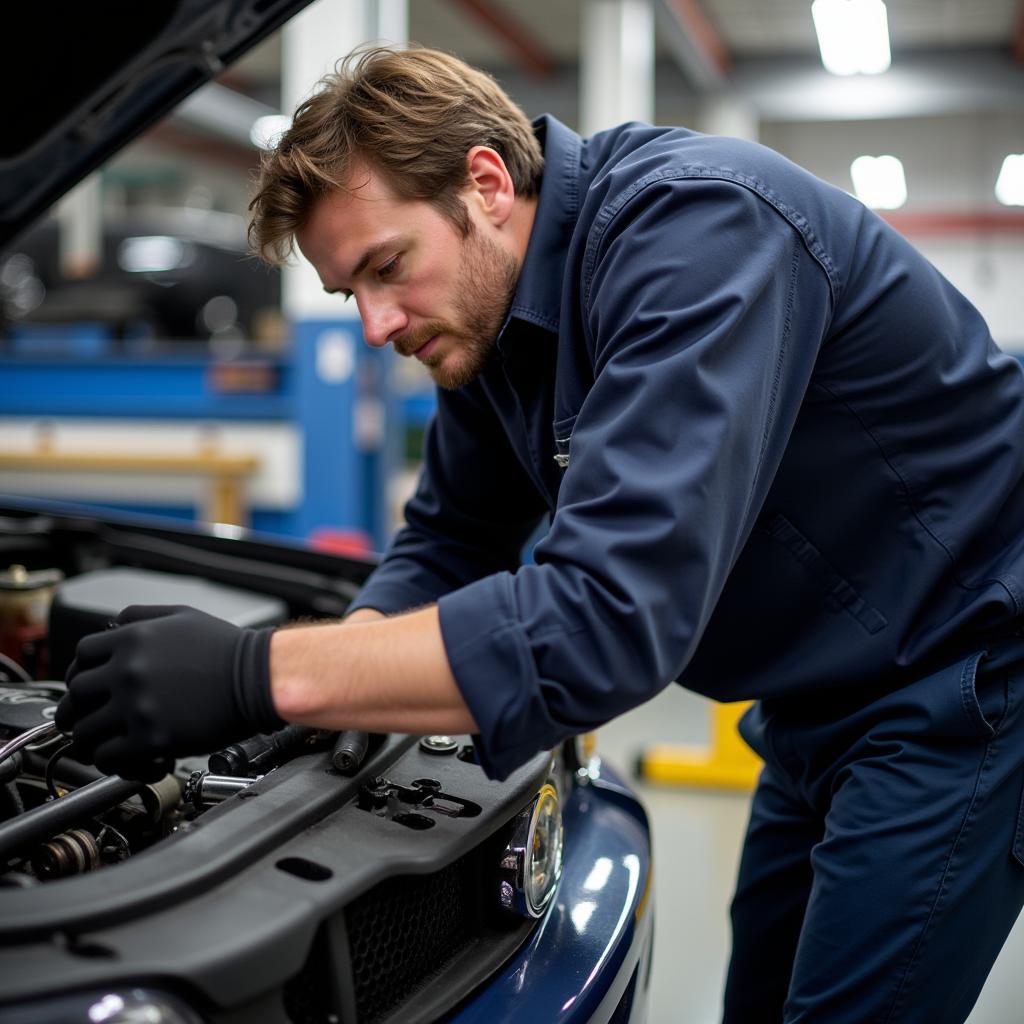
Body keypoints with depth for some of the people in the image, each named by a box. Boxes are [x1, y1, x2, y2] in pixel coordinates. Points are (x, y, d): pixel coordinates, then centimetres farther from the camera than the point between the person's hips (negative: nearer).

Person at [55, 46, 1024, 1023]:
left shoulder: (692, 226, -30)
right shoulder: (493, 314, -1)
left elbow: (615, 612, -40)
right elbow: (447, 547, 9)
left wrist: (264, 676, -37)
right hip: (820, 702, 8)